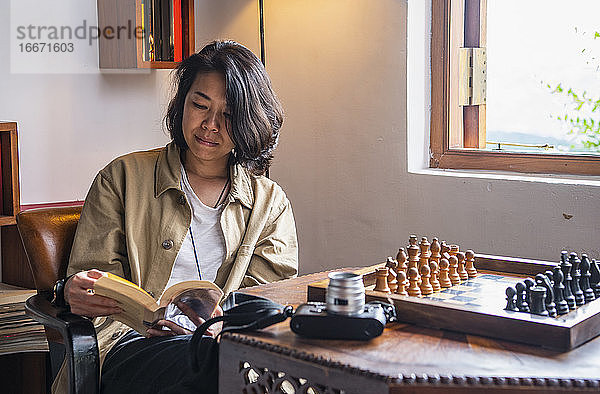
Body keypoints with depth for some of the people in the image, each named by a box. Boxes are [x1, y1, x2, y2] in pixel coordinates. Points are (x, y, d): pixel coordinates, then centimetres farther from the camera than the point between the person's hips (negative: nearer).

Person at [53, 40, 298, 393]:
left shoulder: (271, 203, 17)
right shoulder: (123, 178, 14)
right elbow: (95, 277, 10)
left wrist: (222, 318, -17)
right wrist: (76, 291, -17)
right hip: (131, 344, -2)